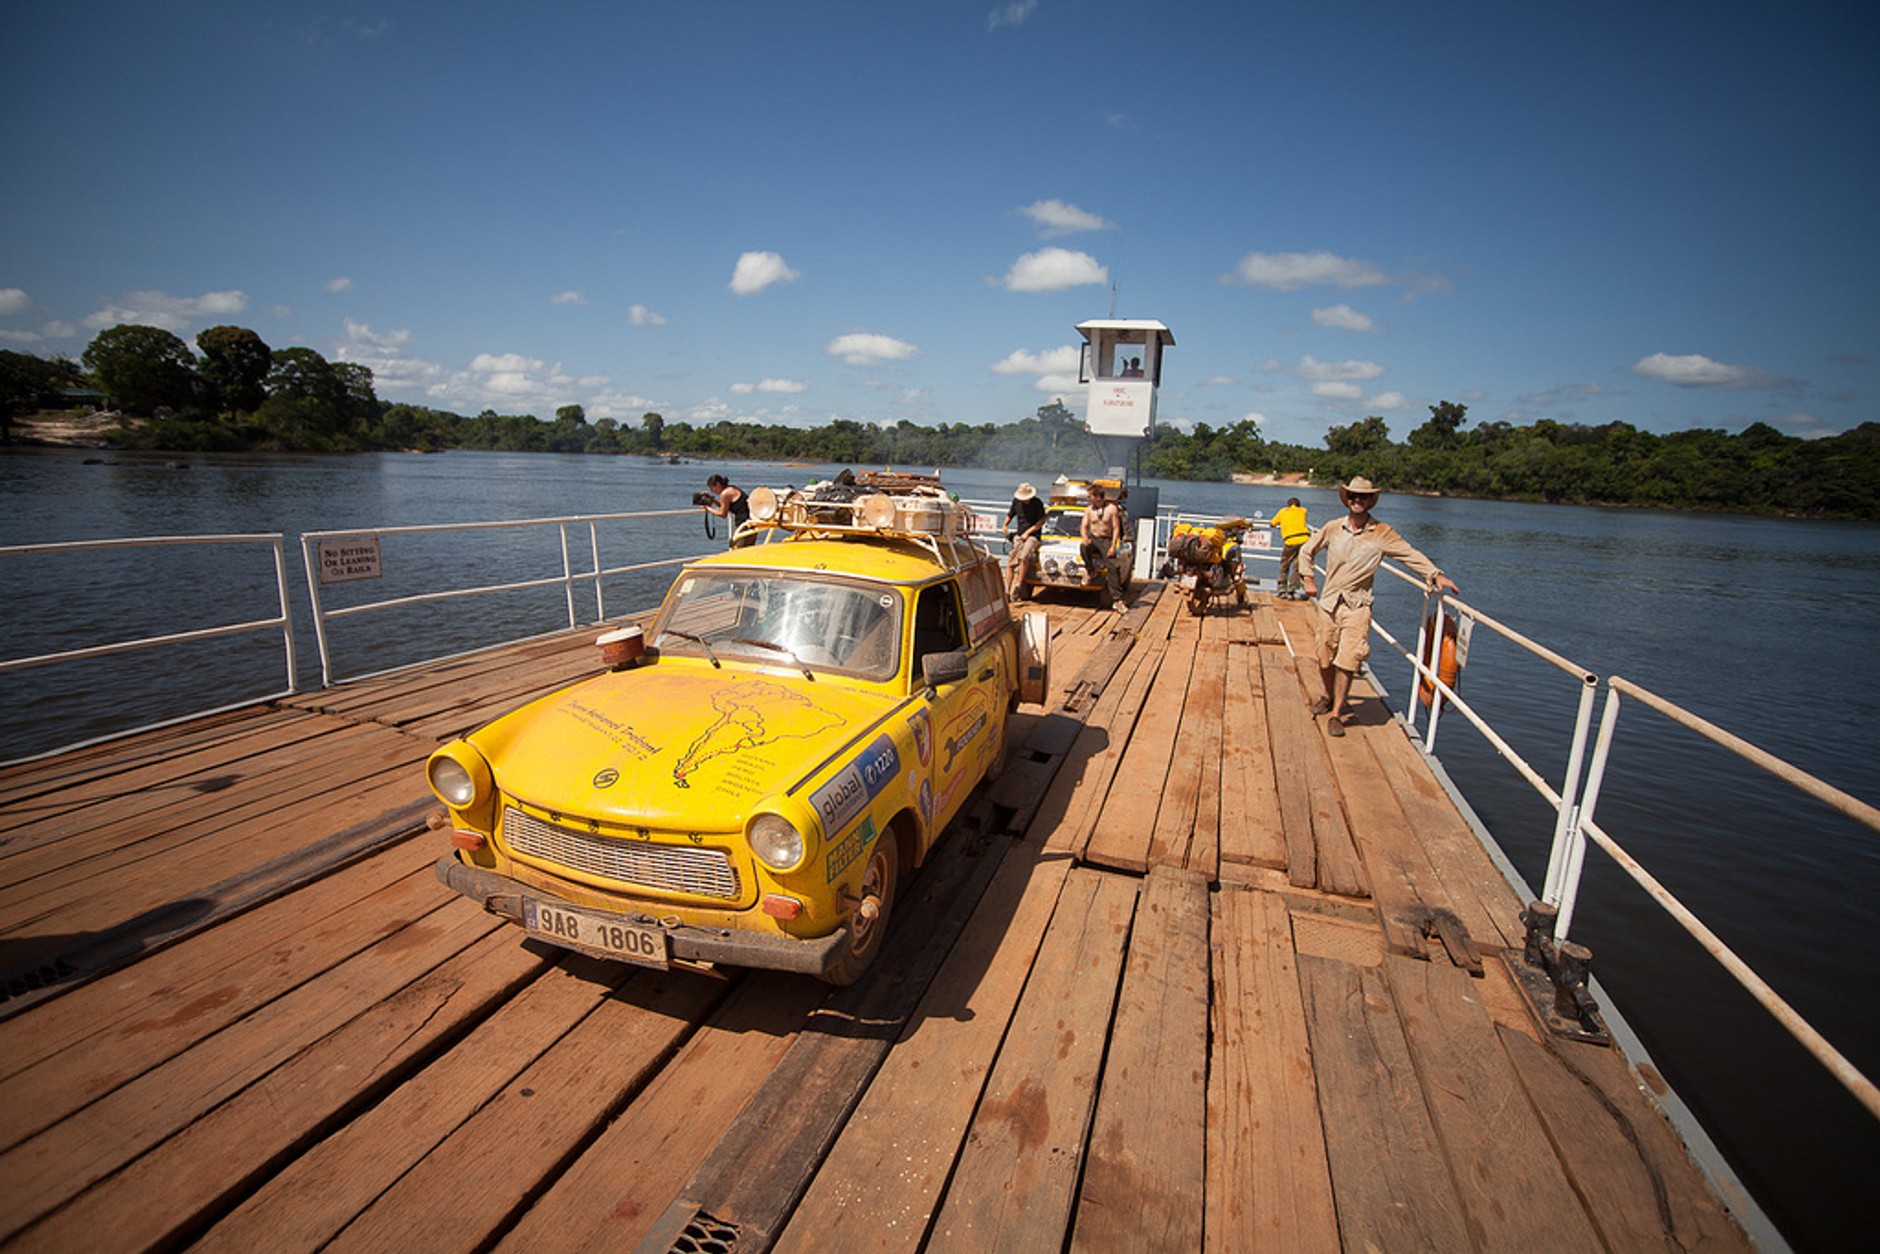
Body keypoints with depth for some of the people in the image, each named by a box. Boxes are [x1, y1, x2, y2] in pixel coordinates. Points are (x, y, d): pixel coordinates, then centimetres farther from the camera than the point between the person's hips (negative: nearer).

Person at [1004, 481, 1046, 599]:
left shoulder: (1037, 503, -4)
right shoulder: (1016, 502, 8)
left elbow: (1042, 521, -5)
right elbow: (1010, 515, 22)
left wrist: (1028, 532, -10)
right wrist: (1005, 525, 1)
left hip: (1033, 535, -4)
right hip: (1019, 535, 4)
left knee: (1024, 557, -30)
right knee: (1011, 561, -11)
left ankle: (1018, 584, -24)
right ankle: (1007, 589, -11)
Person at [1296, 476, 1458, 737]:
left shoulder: (1383, 533, 1)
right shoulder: (1333, 528, 6)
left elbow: (1410, 554, 3)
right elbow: (1306, 551, 18)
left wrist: (1436, 575, -8)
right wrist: (1307, 578, 10)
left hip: (1357, 606, -2)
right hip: (1329, 602, 2)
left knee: (1347, 661, -11)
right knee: (1324, 658, 8)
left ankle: (1336, 713, -2)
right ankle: (1329, 696, 35)